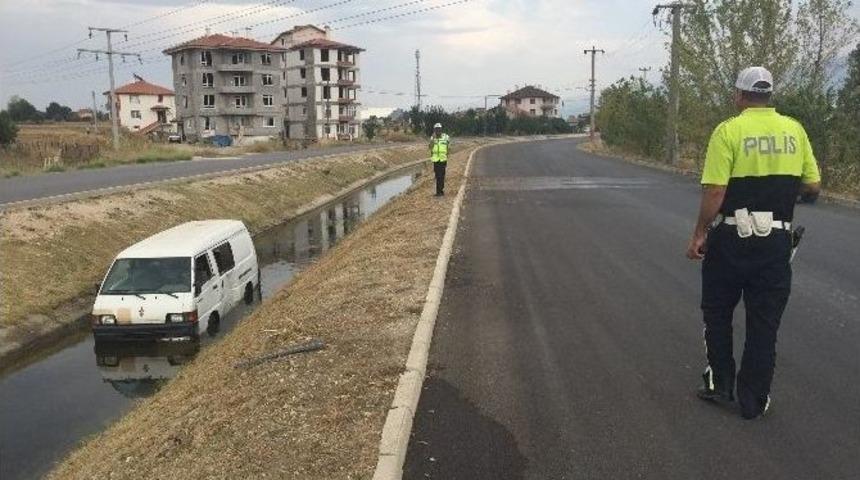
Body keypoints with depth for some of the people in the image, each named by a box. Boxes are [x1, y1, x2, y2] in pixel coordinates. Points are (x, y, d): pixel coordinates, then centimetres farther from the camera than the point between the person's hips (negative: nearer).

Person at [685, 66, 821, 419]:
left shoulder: (728, 131, -10)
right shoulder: (794, 129, 3)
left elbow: (714, 192, -15)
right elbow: (812, 186, 5)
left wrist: (699, 234, -5)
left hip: (732, 237, -3)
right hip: (777, 240, 3)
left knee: (717, 313, 16)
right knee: (764, 323, 10)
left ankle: (720, 384, 22)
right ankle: (754, 401, 17)